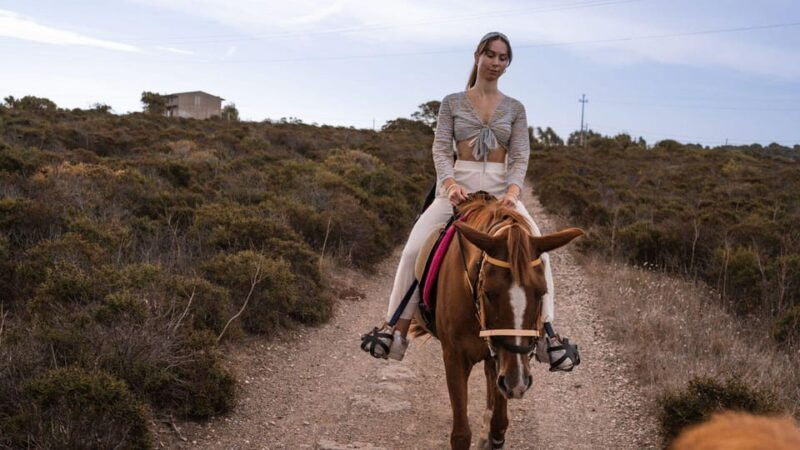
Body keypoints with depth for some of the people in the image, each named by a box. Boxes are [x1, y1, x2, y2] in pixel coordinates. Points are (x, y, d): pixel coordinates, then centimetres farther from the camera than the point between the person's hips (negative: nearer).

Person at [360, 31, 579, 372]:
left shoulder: (515, 109, 12)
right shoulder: (452, 103, 9)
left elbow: (520, 156, 1)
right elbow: (441, 149, -1)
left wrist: (513, 191, -20)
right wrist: (450, 184, -22)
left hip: (501, 188, 1)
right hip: (458, 186, -1)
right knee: (413, 249, -21)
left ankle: (547, 333, -18)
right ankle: (396, 328, -15)